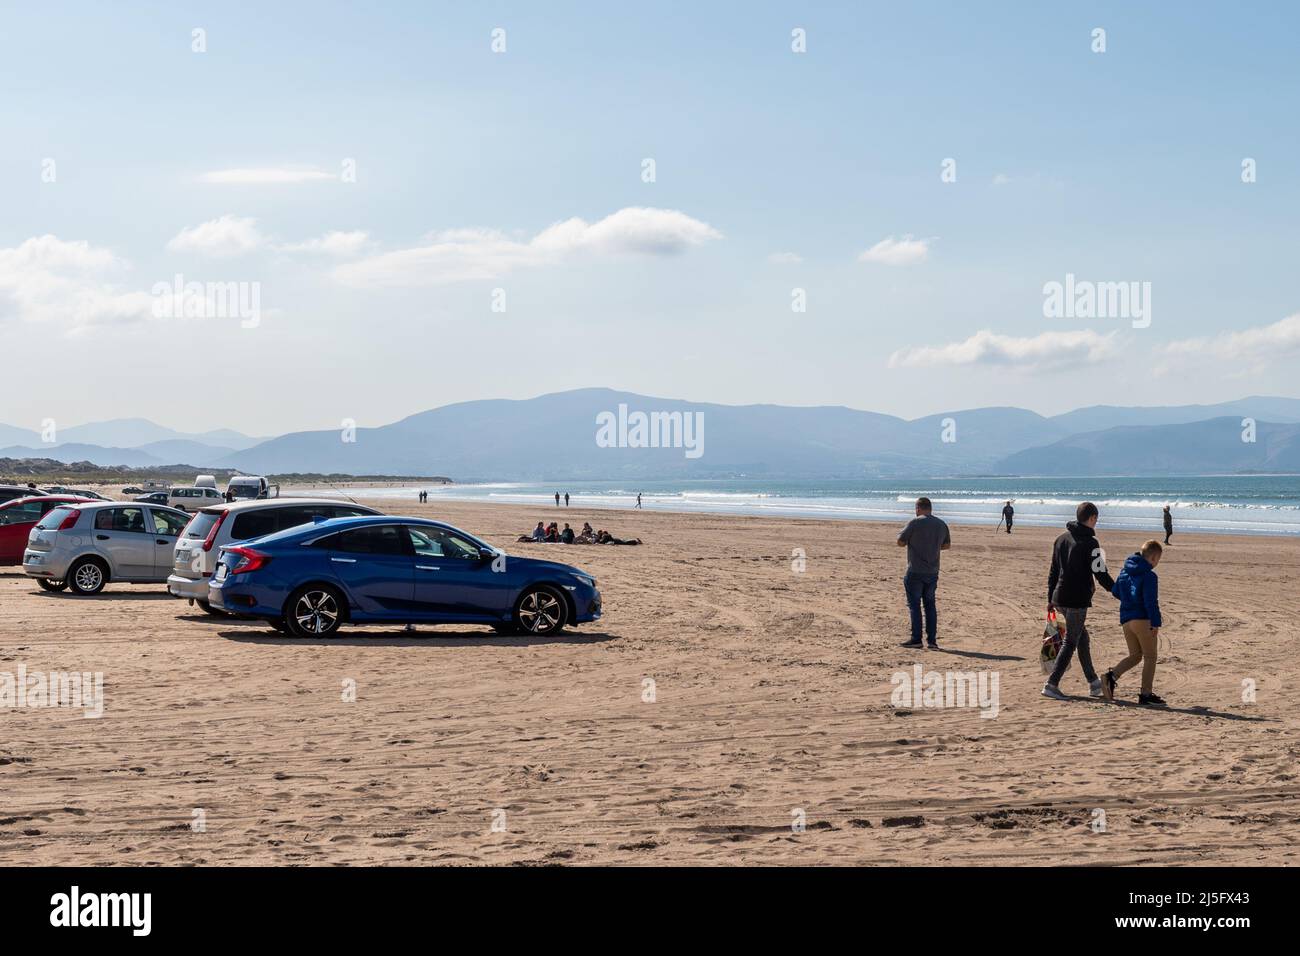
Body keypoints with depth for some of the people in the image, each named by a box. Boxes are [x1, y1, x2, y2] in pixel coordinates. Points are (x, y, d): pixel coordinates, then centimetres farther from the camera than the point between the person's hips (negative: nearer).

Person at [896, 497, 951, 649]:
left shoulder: (915, 523, -13)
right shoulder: (941, 524, 6)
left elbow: (900, 543, -8)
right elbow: (947, 545, 18)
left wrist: (902, 535, 12)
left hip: (915, 572, -5)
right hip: (933, 572, 5)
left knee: (914, 605, 1)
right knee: (930, 605, 12)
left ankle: (916, 639, -1)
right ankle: (932, 640, 9)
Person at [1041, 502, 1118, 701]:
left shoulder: (1061, 539, 11)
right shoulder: (1090, 543, -12)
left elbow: (1053, 572, 16)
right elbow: (1101, 574, -13)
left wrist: (1051, 599, 22)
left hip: (1060, 598, 8)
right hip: (1078, 600, -8)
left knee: (1083, 639, 18)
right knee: (1070, 643, -2)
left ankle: (1094, 683, 24)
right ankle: (1052, 684, -7)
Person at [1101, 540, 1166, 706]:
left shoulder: (1125, 572, 11)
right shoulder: (1149, 576, -13)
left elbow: (1116, 592, 20)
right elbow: (1151, 602, -18)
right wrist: (1156, 624, -17)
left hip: (1126, 619, 7)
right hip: (1143, 620, -7)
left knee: (1135, 656, 15)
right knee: (1150, 657, 4)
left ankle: (1111, 676, -7)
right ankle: (1146, 694, 3)